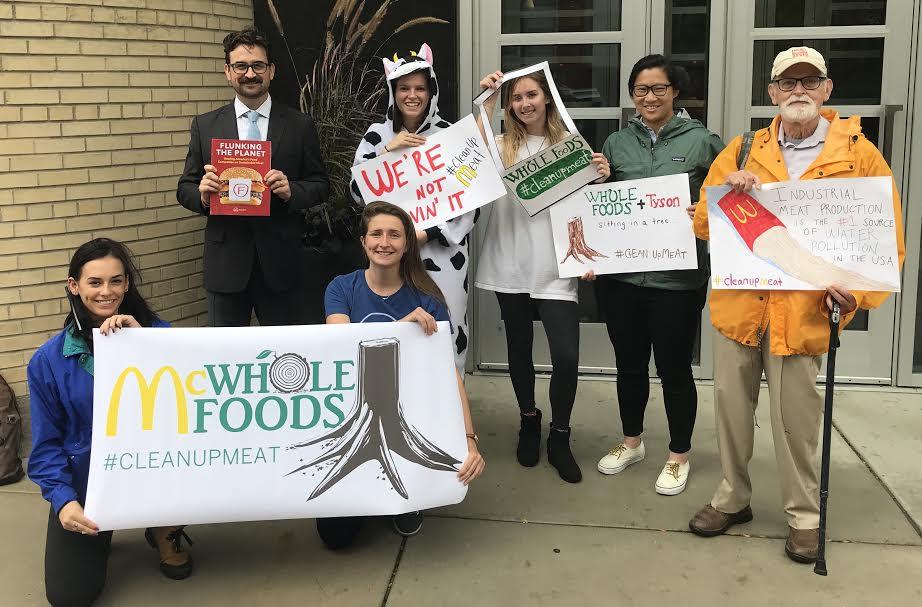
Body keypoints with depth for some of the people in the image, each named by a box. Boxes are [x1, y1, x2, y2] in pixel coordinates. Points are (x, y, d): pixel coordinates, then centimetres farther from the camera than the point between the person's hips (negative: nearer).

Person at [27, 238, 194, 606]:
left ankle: (164, 530, 2)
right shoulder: (49, 360, -8)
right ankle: (100, 532, 30)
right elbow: (46, 444, -3)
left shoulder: (154, 332, -7)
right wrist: (63, 500, -19)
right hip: (85, 481, 0)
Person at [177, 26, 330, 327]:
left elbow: (320, 185, 5)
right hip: (226, 261, 1)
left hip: (282, 260, -1)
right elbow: (185, 188, 9)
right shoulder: (204, 126, 7)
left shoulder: (300, 125, 4)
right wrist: (202, 194, -14)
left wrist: (291, 190, -15)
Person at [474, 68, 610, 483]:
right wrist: (486, 106, -16)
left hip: (554, 266, -1)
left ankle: (559, 437, 14)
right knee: (519, 347, 15)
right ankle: (528, 421, 38)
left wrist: (601, 177, -15)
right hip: (510, 265, 2)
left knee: (566, 356, -8)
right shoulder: (501, 146, 4)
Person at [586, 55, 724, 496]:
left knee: (674, 368, 7)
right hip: (620, 275, 3)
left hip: (678, 278, -3)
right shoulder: (616, 143, 7)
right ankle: (631, 442, 37)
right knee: (629, 364, 16)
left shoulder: (701, 141, -2)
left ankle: (678, 456, 26)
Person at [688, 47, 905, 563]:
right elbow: (703, 226, 9)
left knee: (796, 417, 3)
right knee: (731, 405, 11)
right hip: (738, 303, 3)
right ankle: (733, 498, 30)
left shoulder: (858, 153, 2)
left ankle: (805, 514, 24)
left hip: (803, 311, -3)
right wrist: (725, 191, -11)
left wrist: (859, 291, -15)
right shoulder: (742, 151, 9)